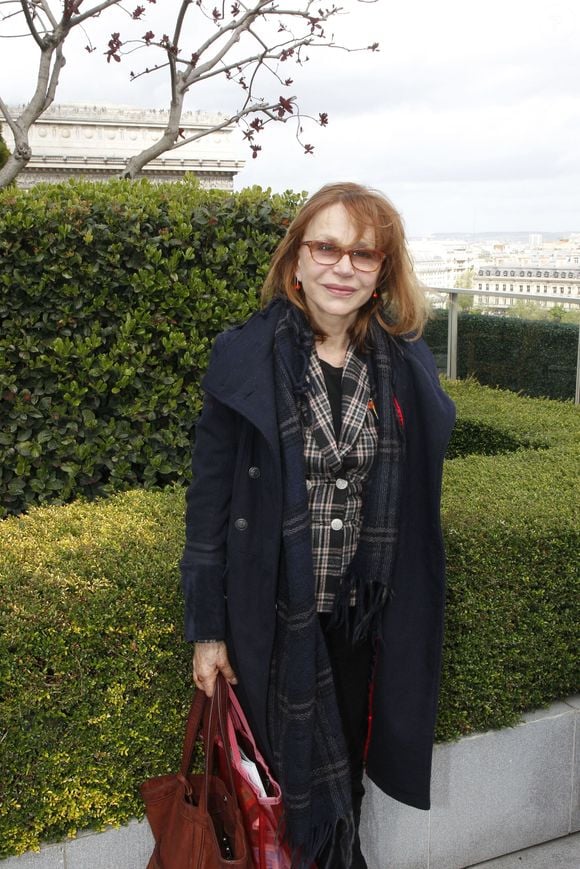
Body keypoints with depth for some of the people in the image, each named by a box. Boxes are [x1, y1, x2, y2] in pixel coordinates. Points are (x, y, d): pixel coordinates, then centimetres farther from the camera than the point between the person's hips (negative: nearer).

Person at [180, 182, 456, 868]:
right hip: (274, 618, -3)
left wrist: (410, 616, 7)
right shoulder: (244, 360, -11)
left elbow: (417, 504, 7)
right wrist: (207, 630, -6)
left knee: (350, 763, 22)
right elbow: (209, 501, -8)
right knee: (291, 765, 14)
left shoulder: (407, 366, -2)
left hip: (370, 618, 3)